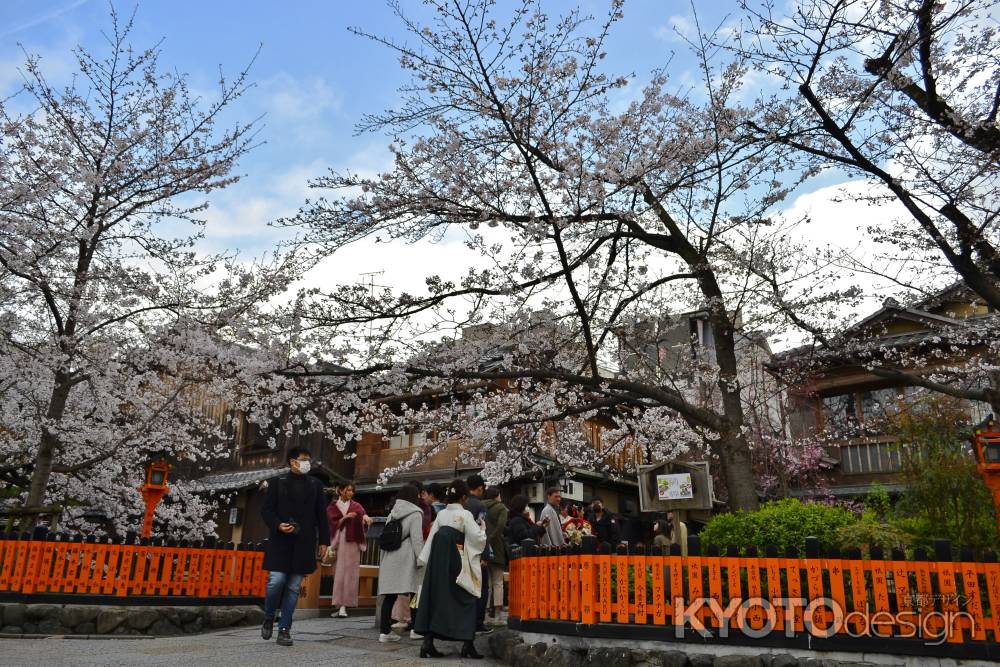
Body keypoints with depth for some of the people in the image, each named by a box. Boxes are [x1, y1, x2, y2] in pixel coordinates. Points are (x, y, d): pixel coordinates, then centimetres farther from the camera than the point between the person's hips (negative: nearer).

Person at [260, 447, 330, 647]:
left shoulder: (315, 485, 11)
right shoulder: (278, 483, 4)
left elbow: (321, 515, 12)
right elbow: (266, 510, 3)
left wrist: (323, 541, 7)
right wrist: (278, 525, -15)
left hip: (304, 544, 2)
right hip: (280, 542, -2)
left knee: (294, 587, 3)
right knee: (276, 581, -9)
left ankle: (284, 629, 11)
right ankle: (268, 619, 18)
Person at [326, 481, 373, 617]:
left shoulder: (356, 506, 10)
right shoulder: (332, 507, 10)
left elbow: (362, 513, -8)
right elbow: (334, 524, 1)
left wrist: (365, 517, -31)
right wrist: (345, 517, -15)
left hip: (352, 542, 0)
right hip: (338, 541, 1)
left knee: (349, 573, -7)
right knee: (338, 573, 1)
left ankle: (344, 606, -9)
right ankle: (339, 605, 7)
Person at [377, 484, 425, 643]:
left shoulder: (392, 513, 14)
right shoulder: (415, 514, -4)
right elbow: (417, 539, -10)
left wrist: (383, 560, 18)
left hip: (389, 559, 6)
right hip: (406, 560, -6)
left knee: (389, 596, 6)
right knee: (414, 593, 2)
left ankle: (384, 631, 6)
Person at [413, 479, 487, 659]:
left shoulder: (441, 514, 8)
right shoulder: (465, 515, -8)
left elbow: (432, 538, 9)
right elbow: (477, 538, -9)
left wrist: (426, 561, 13)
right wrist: (483, 529, 10)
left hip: (438, 561, 5)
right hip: (457, 562, -5)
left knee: (435, 597, 8)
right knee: (464, 600, 5)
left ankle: (428, 642, 4)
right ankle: (467, 644, 1)